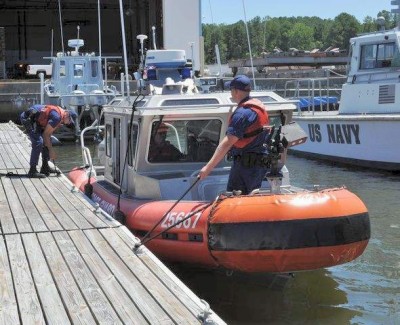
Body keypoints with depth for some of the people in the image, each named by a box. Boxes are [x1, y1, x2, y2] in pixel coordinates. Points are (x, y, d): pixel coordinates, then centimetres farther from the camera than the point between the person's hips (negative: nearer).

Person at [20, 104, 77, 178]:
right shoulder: (57, 117, -21)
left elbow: (48, 133, 14)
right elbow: (46, 134, -18)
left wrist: (51, 150, 11)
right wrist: (51, 150, -12)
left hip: (34, 119, 11)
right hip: (27, 118, -11)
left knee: (46, 140, 12)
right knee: (38, 142, -17)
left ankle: (45, 167, 18)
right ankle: (32, 171, -14)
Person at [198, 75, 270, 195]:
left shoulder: (242, 113, -19)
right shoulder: (259, 106, 11)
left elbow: (227, 143, -26)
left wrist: (208, 167, -28)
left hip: (246, 163, -10)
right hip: (260, 163, 10)